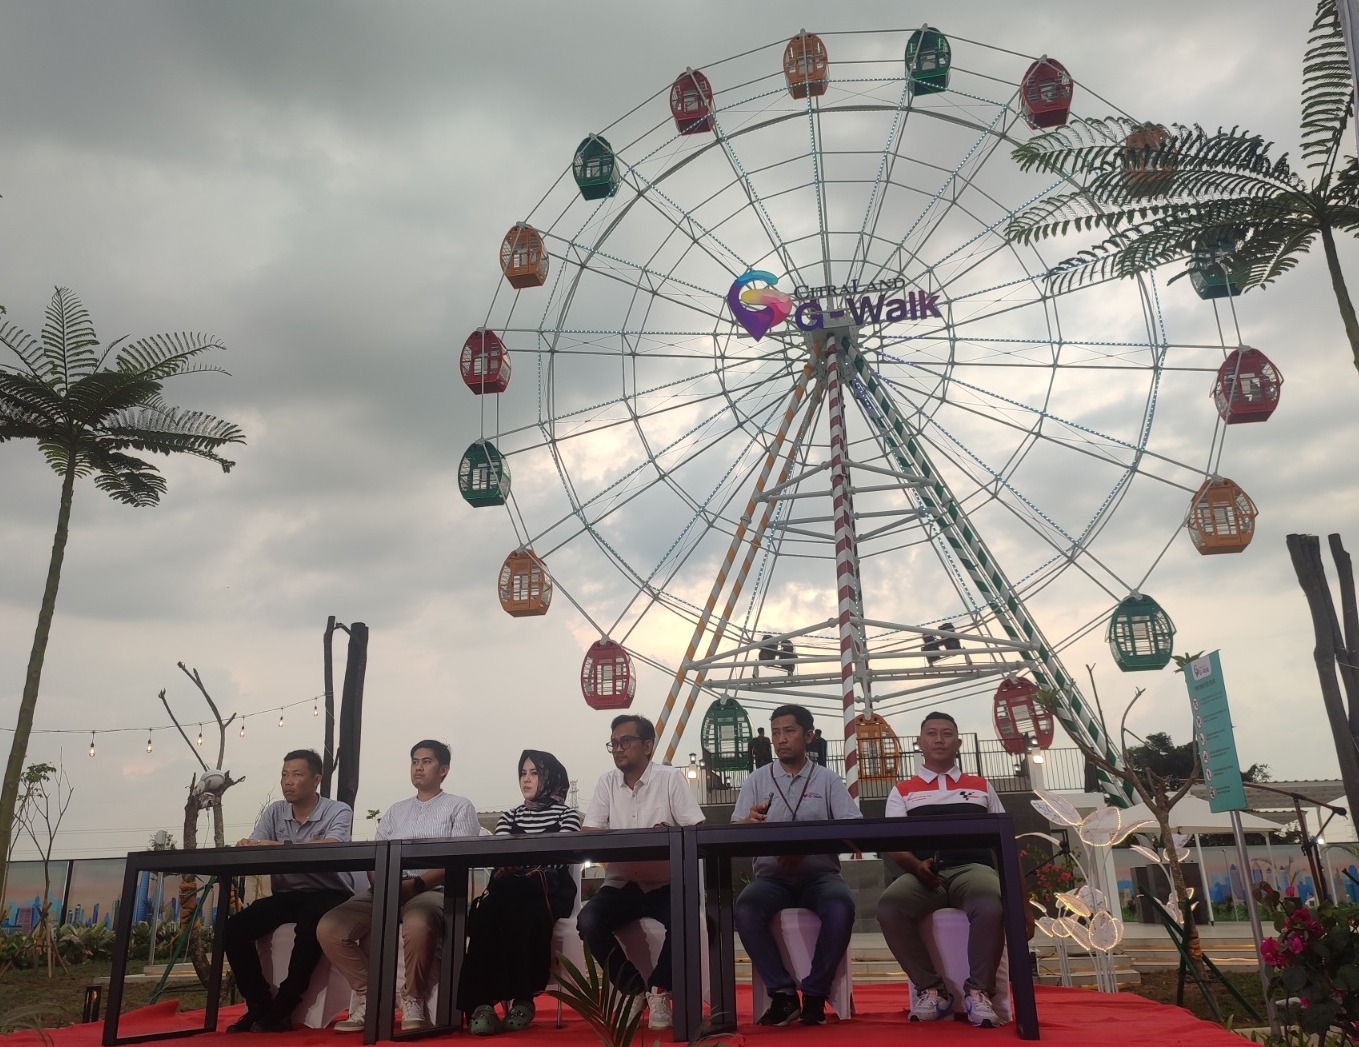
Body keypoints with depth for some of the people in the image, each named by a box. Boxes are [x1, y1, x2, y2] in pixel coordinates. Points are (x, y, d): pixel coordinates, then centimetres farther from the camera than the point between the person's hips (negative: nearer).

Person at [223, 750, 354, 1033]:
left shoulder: (338, 811, -8)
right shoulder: (274, 812, 9)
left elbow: (330, 847, -27)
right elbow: (251, 846, -2)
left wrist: (281, 846, -37)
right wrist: (243, 848, -28)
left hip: (326, 895, -5)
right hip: (285, 895, 6)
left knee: (308, 931, -35)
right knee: (234, 929, -15)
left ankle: (281, 1010, -16)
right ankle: (260, 1005, -3)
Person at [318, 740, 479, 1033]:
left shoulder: (459, 807, 8)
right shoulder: (395, 810, 24)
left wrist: (417, 884, -20)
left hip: (433, 890, -5)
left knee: (417, 924, -41)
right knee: (329, 928, -19)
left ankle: (412, 1000, -16)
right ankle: (369, 995, -4)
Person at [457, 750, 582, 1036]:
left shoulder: (566, 814, 14)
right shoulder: (509, 816, 25)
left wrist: (522, 869, -19)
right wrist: (507, 868, -17)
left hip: (549, 890, -3)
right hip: (509, 889, 3)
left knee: (522, 908, -36)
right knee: (486, 911, -32)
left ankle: (522, 998, -25)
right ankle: (481, 1001, -33)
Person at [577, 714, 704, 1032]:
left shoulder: (671, 778, -5)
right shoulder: (607, 782, 4)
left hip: (665, 884, -2)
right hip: (621, 883, 3)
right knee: (588, 921, -25)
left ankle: (659, 991, -5)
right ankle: (636, 988, -2)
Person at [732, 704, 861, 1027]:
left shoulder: (828, 780, 7)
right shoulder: (757, 780, 9)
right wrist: (749, 822, -24)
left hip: (819, 874, 0)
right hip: (772, 875, 1)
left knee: (841, 906, -33)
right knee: (746, 908, -31)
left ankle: (815, 993, -13)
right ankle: (783, 992, -15)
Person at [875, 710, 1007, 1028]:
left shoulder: (981, 786, 25)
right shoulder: (903, 792, 20)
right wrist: (916, 865, -14)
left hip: (972, 868, 0)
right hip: (923, 874, 0)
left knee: (990, 905, -37)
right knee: (888, 907, -32)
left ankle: (979, 991, -17)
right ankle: (931, 987, -14)